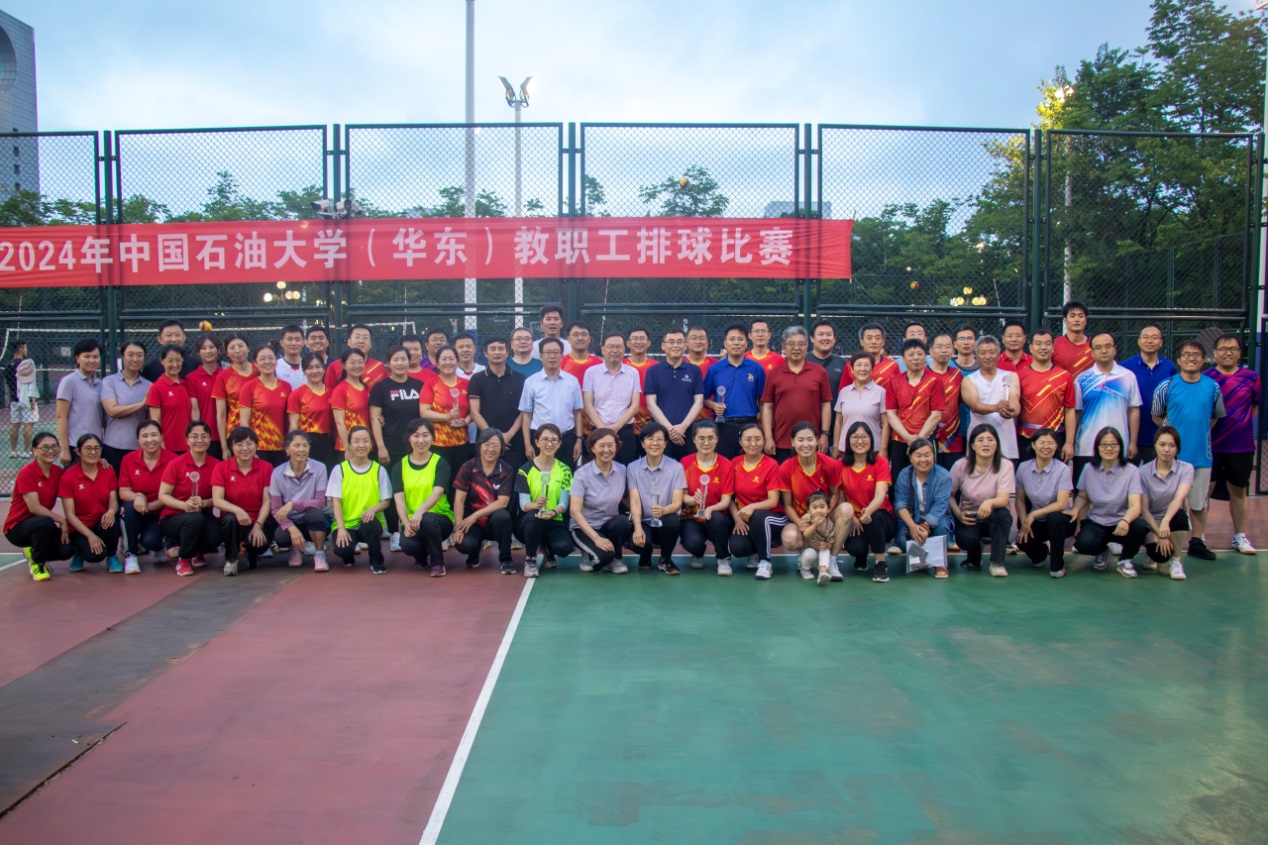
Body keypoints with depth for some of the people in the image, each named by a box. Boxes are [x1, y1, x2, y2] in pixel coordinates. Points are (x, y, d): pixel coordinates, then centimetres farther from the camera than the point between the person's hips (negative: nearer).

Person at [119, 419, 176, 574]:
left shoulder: (171, 459, -12)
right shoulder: (128, 459, -4)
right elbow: (123, 492, -5)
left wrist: (149, 506, -24)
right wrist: (137, 497, -27)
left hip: (160, 513, -2)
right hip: (135, 512, 2)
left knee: (150, 541, -29)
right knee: (131, 506, -32)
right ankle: (130, 553, -13)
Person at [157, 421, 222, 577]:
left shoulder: (216, 465, -2)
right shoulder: (175, 464, -7)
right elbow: (163, 495, -7)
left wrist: (203, 503, -23)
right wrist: (184, 505, -24)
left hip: (203, 517, 2)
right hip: (173, 517, -2)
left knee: (216, 536, -31)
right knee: (195, 519, -37)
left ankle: (197, 551, 11)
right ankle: (183, 558, -6)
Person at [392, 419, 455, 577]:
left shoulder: (440, 463, -3)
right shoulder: (400, 466, 4)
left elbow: (437, 492, -19)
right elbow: (399, 499, -6)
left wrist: (420, 512, -38)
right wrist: (406, 523, -24)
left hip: (440, 519, -2)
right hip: (411, 520, 2)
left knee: (427, 519, -38)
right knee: (407, 545, -31)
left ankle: (437, 563, -12)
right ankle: (422, 558, 10)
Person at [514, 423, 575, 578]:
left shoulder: (564, 470, 3)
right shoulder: (525, 470, -3)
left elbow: (564, 503, -6)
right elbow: (523, 503, -11)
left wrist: (554, 512, -31)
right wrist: (535, 505, -36)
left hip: (554, 522, 1)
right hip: (528, 522, -1)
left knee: (564, 546, -30)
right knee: (534, 515, -37)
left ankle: (546, 551, 9)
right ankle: (530, 559, -14)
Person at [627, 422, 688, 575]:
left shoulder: (676, 467, -4)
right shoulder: (633, 468, -1)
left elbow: (677, 502, -11)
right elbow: (634, 501, -8)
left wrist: (664, 510, -35)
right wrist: (638, 528, -25)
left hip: (667, 521, 0)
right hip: (644, 522, 0)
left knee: (671, 521, -36)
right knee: (637, 541, -33)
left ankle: (665, 560, -3)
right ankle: (645, 557, 10)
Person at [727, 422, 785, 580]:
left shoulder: (771, 465, -10)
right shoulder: (735, 464, 2)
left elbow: (773, 501, -16)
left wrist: (752, 507, -35)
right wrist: (737, 518, -14)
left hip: (771, 518, -3)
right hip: (744, 520, 3)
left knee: (758, 517, -39)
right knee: (736, 548, -27)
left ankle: (765, 562, -14)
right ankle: (755, 552, 13)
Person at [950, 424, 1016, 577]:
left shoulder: (1005, 466, -12)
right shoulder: (961, 466, -8)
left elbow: (1004, 499, -23)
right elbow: (950, 495, -1)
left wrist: (989, 502, -46)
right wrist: (959, 514, -20)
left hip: (992, 518, 0)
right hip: (968, 518, 0)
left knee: (1002, 514, -36)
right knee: (965, 538, -32)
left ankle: (997, 563, -17)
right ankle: (974, 558, 9)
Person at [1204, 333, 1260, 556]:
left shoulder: (1251, 377, 0)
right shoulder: (1205, 378, -5)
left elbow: (1254, 406, 13)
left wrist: (1239, 426, 8)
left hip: (1242, 446, 2)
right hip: (1210, 445, -2)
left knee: (1238, 491, 14)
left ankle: (1240, 537, 26)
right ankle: (1197, 539, 7)